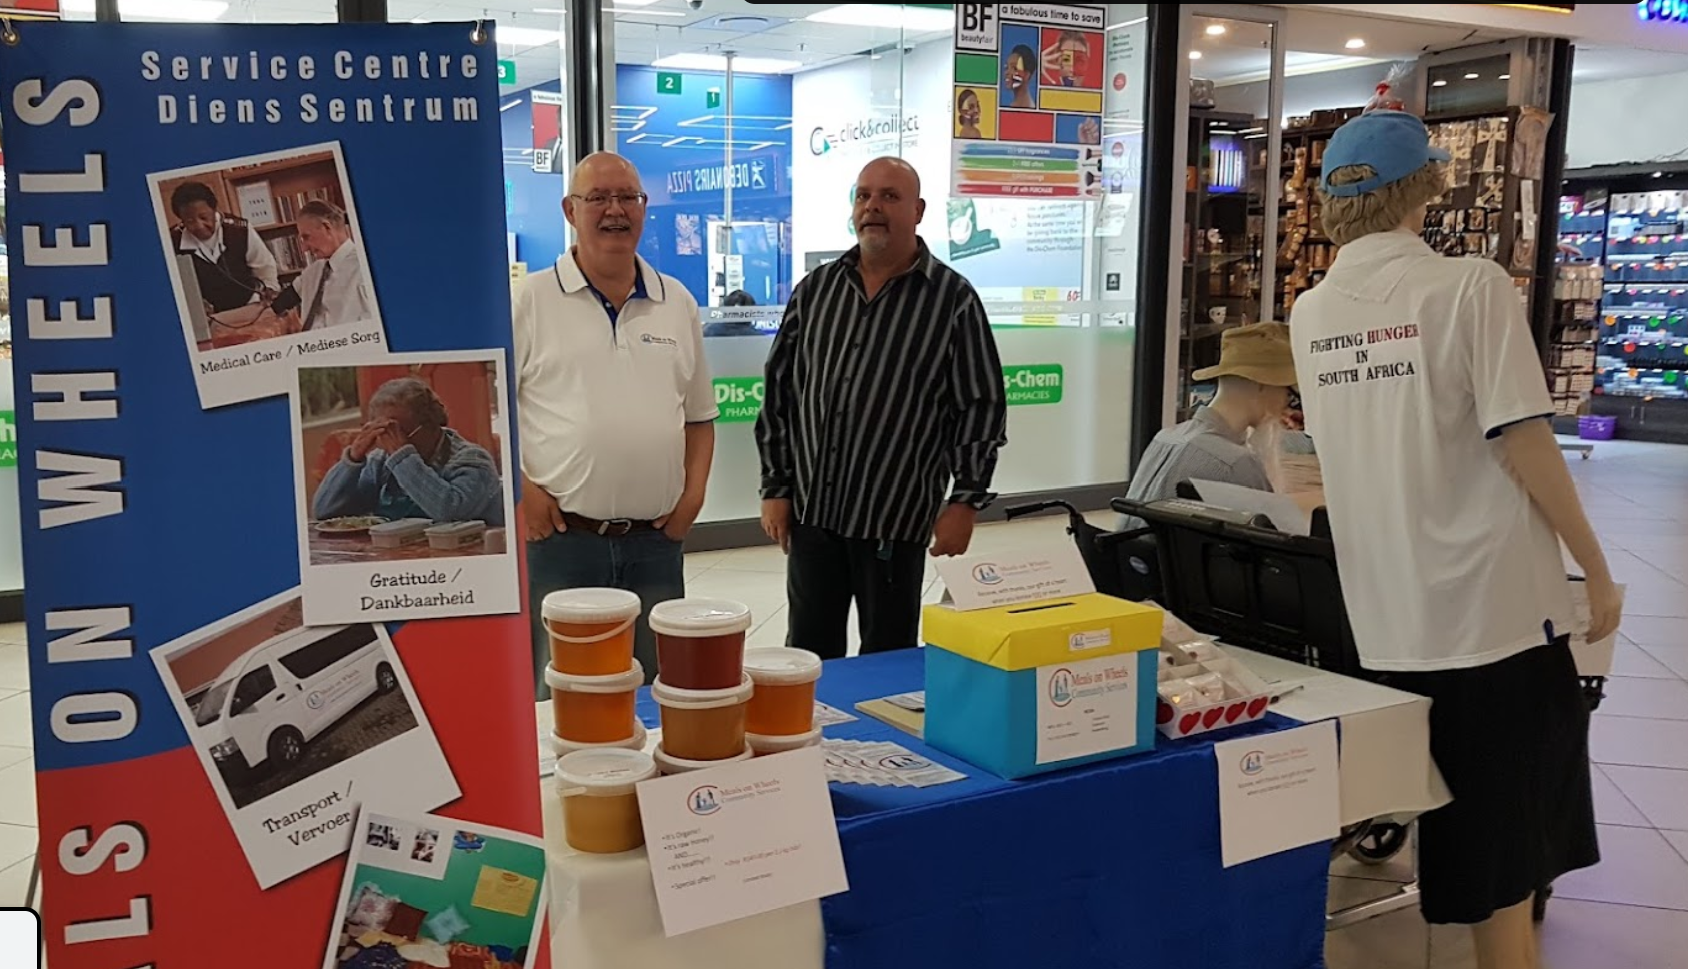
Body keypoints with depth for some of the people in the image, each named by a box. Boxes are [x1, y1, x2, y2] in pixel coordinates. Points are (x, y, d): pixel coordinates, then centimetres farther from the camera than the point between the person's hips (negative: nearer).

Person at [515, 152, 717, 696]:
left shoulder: (678, 304, 11)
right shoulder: (530, 301, -1)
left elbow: (699, 414, 17)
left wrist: (694, 492, 4)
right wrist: (520, 491, -11)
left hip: (655, 543, 4)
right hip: (558, 536, -3)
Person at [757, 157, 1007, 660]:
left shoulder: (953, 299, -4)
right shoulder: (816, 290, 7)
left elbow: (981, 406, -4)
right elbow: (779, 391, 10)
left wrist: (965, 500, -10)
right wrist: (775, 487, 7)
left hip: (895, 521, -3)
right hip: (810, 510, 4)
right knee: (808, 655, 13)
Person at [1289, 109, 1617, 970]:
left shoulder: (1310, 314, 4)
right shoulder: (1472, 287, -13)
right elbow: (1524, 445, -16)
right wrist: (1595, 567, -6)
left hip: (1382, 618, 5)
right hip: (1493, 608, -5)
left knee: (1474, 845, 19)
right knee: (1509, 846, 9)